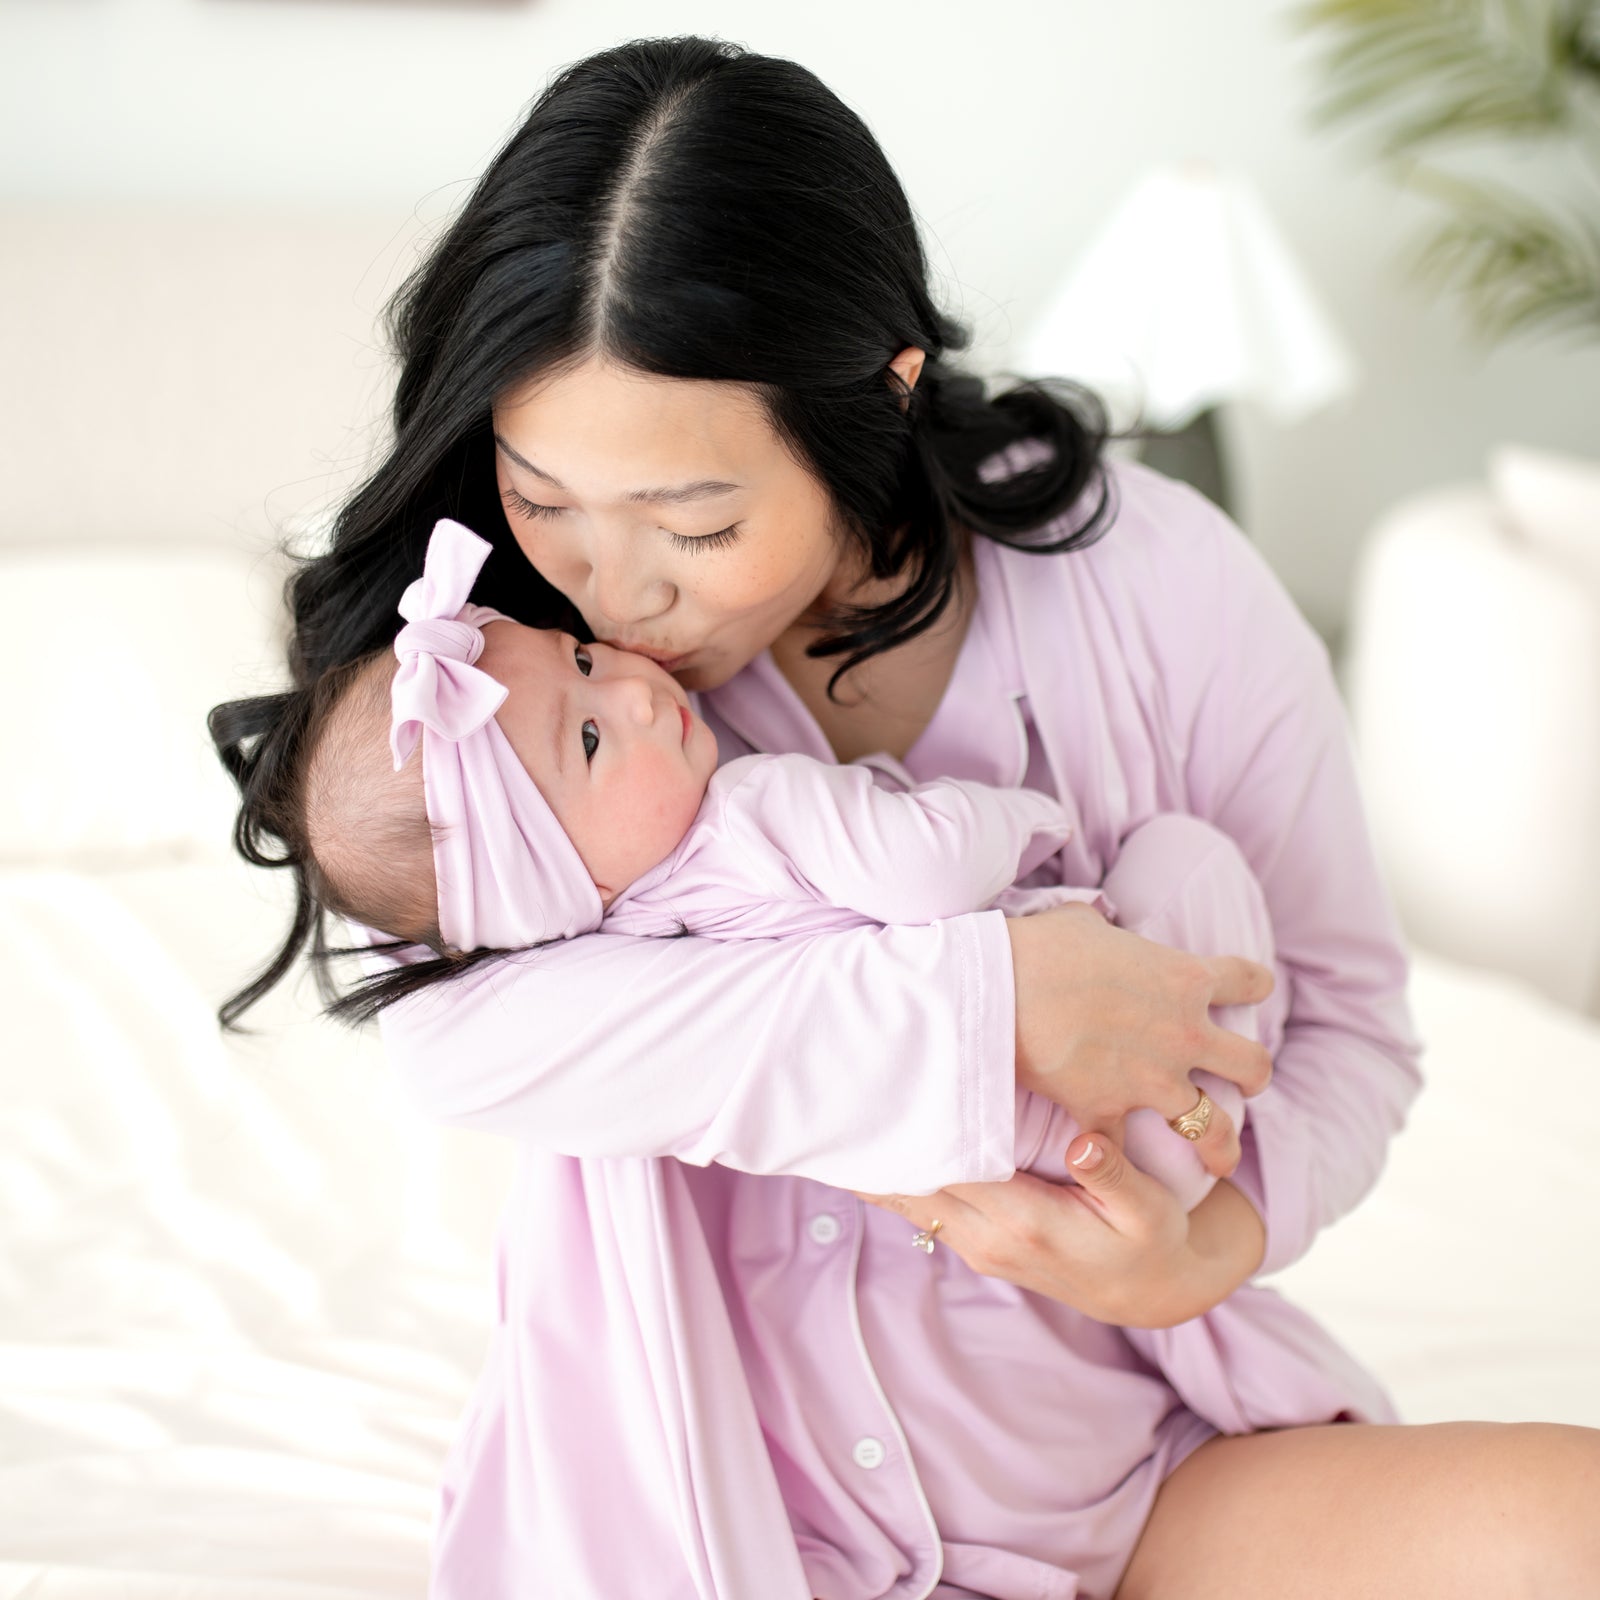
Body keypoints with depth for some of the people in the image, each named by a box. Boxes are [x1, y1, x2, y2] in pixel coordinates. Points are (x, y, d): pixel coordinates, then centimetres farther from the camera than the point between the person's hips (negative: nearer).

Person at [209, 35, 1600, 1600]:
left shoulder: (1161, 586, -8)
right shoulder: (520, 623, -9)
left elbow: (1346, 1014, 1)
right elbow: (459, 1021, -27)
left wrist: (1218, 1235, -20)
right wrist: (985, 1001, -31)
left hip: (1126, 1444, 1)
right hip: (728, 1465, 0)